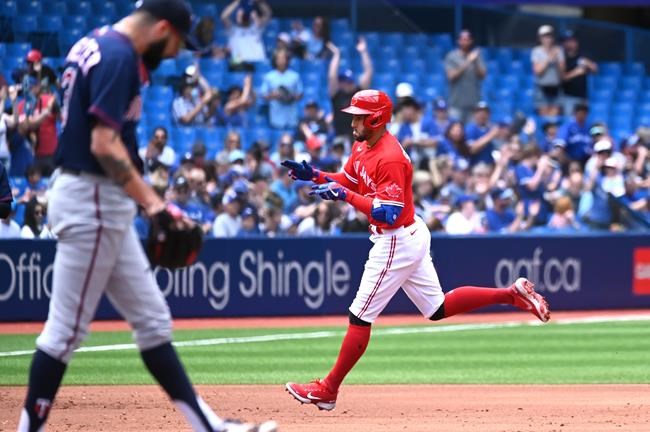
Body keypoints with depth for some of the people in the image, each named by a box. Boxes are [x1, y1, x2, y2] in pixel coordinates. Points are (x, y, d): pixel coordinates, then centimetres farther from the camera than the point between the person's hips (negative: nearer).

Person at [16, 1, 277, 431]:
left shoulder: (93, 46, 14)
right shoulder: (119, 57, -16)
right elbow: (104, 144, -25)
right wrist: (152, 202, -26)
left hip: (104, 203, 11)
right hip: (92, 200, -11)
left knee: (152, 319, 11)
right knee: (67, 328, -4)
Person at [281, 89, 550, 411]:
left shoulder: (390, 159, -24)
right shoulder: (363, 147, 5)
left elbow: (388, 213, -28)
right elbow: (348, 180, 18)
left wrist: (344, 195, -28)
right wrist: (314, 175, 1)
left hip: (397, 243, -11)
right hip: (411, 237, 11)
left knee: (360, 318, -4)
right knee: (438, 308, 18)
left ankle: (328, 391, 3)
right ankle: (512, 294, 18)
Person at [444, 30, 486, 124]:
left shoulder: (476, 55, 10)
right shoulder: (451, 57, 2)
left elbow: (482, 75, 3)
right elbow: (451, 76, -9)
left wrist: (475, 62, -14)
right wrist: (467, 63, -16)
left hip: (474, 102, 2)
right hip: (457, 102, -2)